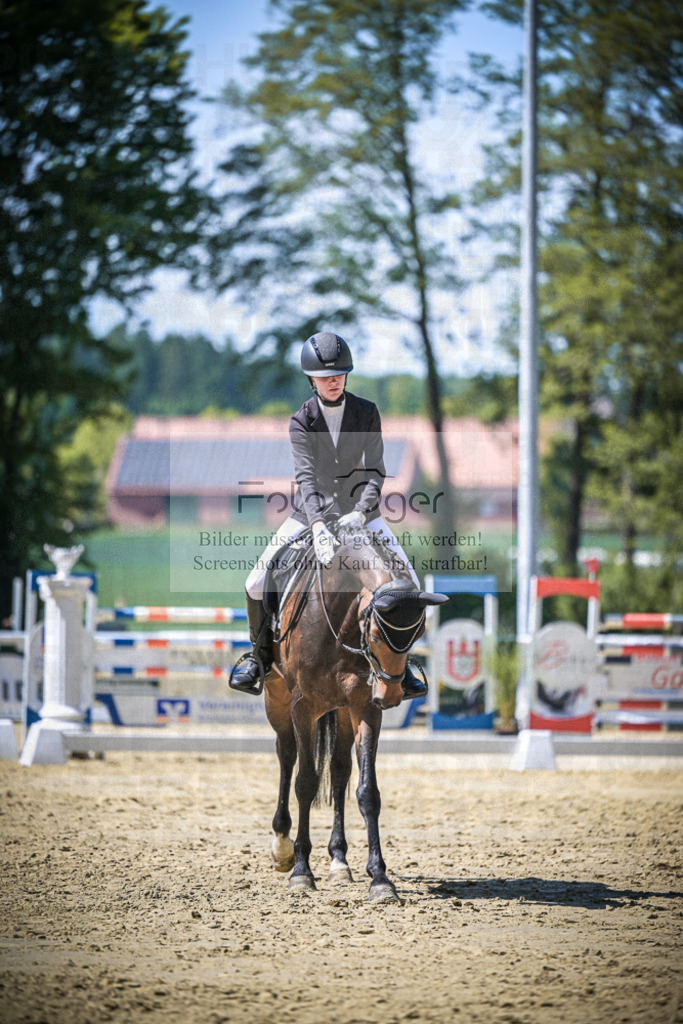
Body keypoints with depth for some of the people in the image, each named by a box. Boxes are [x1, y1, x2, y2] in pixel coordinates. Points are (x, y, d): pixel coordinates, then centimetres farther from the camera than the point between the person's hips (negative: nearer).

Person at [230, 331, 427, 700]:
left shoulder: (366, 413, -11)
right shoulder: (301, 422, -14)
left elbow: (375, 471, -14)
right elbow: (306, 477, -26)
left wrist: (361, 513, -33)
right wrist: (318, 528, -43)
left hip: (358, 512, 1)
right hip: (310, 514, 0)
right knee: (256, 584, -9)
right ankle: (261, 656, 14)